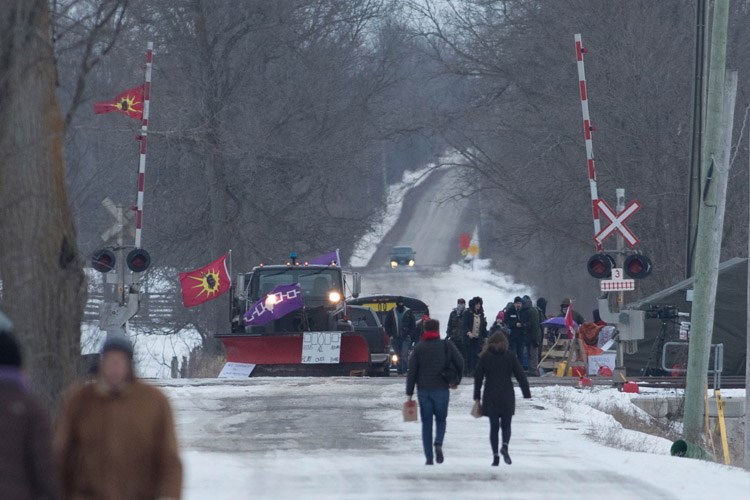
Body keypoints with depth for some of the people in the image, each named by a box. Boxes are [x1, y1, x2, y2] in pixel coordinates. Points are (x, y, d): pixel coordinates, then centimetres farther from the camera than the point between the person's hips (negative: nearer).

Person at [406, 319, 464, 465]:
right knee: (441, 419, 13)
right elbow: (460, 363, -5)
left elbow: (412, 371, -1)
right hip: (441, 390, 0)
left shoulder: (419, 348, 0)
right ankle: (438, 443, -17)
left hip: (423, 391, 1)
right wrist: (456, 381, 9)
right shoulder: (446, 346, -1)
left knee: (426, 423, 7)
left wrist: (409, 393, 2)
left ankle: (429, 457, 2)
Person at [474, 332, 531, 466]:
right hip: (507, 397, 0)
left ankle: (495, 455, -1)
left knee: (494, 426, 6)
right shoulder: (510, 356, -1)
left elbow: (478, 377, 2)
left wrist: (477, 397, 9)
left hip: (490, 397, 0)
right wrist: (527, 394, 3)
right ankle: (505, 446, -18)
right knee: (506, 425, 10)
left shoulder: (485, 357, 0)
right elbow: (521, 375, -1)